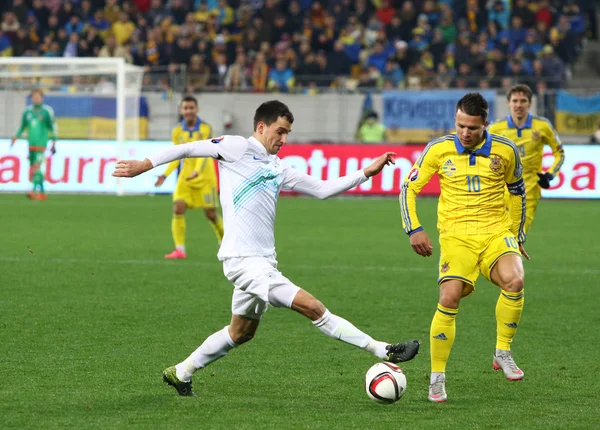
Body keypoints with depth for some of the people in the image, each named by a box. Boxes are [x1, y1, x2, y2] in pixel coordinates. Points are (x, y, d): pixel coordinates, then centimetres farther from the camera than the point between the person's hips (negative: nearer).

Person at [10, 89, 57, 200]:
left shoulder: (47, 111, -3)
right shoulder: (27, 111, 10)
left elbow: (53, 128, 0)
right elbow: (22, 127, 19)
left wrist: (54, 144, -1)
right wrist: (15, 138, 8)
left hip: (41, 144, -5)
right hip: (31, 144, 5)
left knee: (37, 166, -17)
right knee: (33, 168, 7)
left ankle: (35, 191, -22)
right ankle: (42, 191, 15)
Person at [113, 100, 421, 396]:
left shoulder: (277, 169, 19)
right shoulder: (238, 148, -2)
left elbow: (322, 189, 20)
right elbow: (189, 149, 2)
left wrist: (367, 173, 15)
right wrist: (145, 165, 2)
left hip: (262, 262, 10)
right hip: (243, 259, -10)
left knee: (242, 332, 20)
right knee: (312, 307, -15)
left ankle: (180, 374, 32)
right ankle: (384, 351, -17)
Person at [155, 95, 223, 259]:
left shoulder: (205, 129, -9)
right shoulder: (177, 132, 4)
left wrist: (196, 171, -37)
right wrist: (165, 175, 2)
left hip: (204, 177, -3)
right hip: (185, 178, 3)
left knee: (210, 213, 0)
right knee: (178, 208, -14)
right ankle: (180, 250, -12)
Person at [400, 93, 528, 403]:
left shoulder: (505, 151, 0)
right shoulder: (439, 149, -3)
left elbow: (517, 191, 18)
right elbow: (409, 188, 6)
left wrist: (517, 235, 21)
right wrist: (414, 230, -5)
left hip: (497, 232, 1)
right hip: (456, 237, -1)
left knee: (514, 281, -28)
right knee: (449, 298, -20)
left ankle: (503, 352, -7)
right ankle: (437, 378, -5)